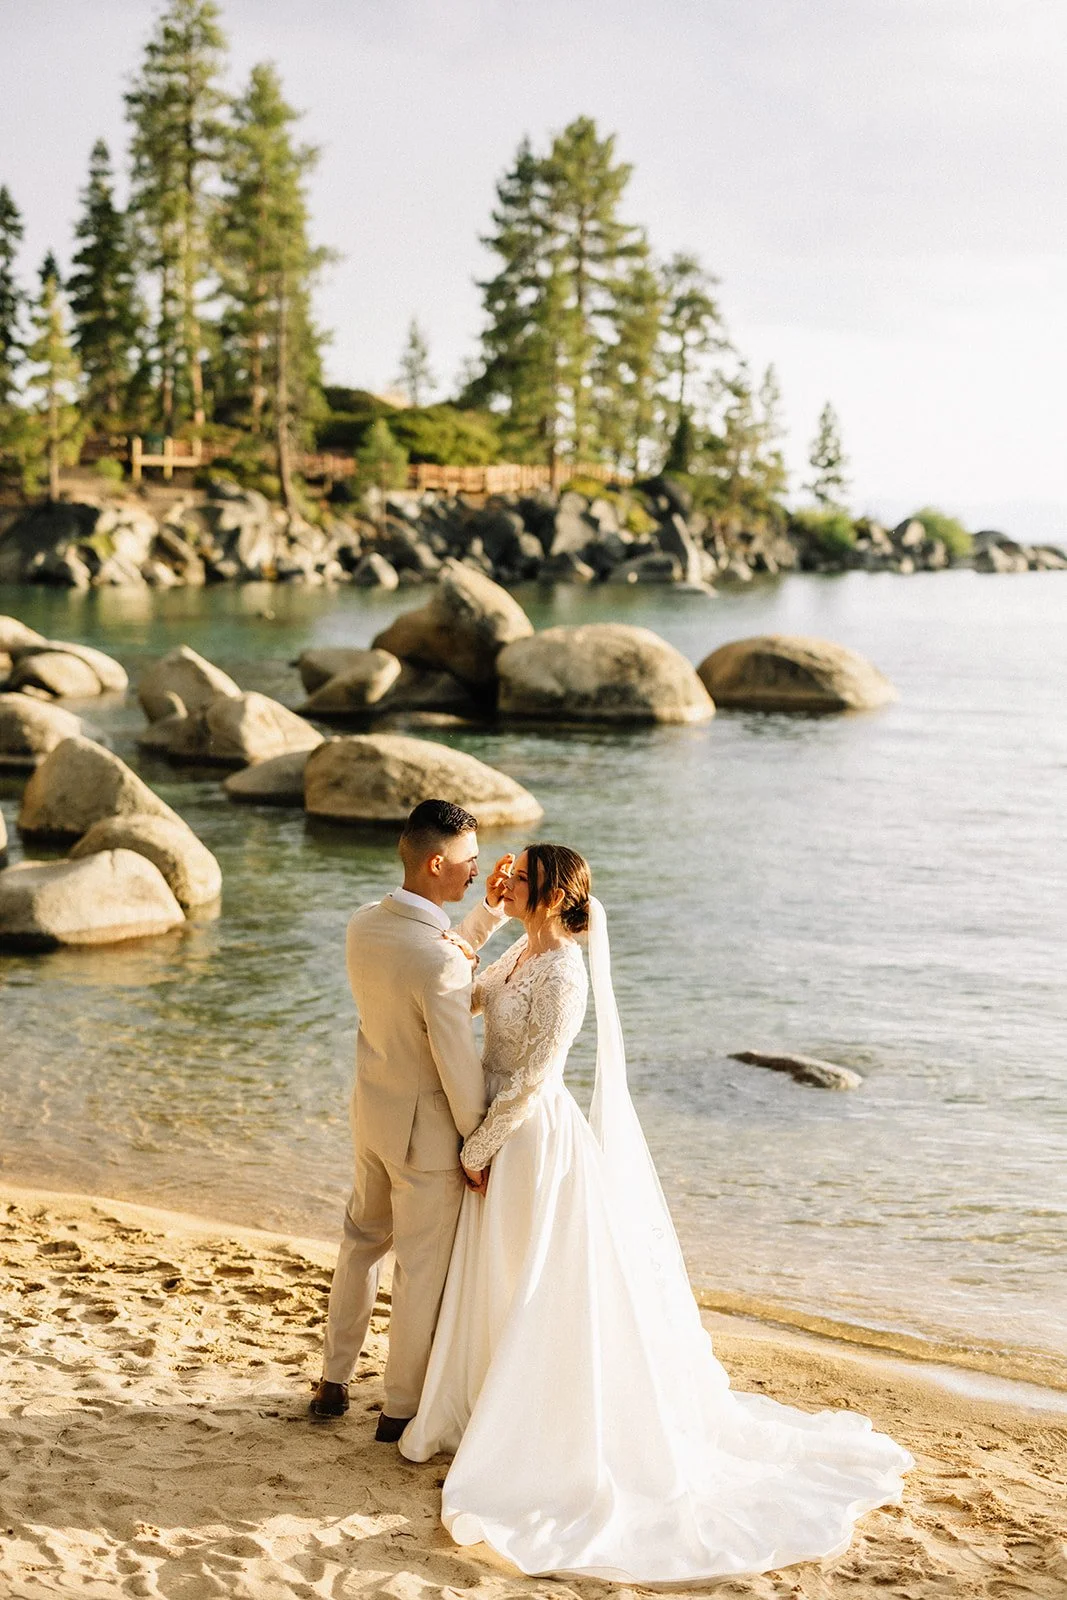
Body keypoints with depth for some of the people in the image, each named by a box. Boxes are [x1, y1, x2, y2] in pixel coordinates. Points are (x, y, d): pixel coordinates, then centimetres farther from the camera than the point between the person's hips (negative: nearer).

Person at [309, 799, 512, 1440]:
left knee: (362, 1243, 25)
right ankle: (401, 1410, 24)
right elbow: (461, 1070, -24)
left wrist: (490, 913, 5)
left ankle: (334, 1384, 38)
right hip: (428, 1132, -8)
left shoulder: (364, 925, -7)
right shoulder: (440, 963, -32)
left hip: (373, 1116, 8)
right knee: (422, 1272, 10)